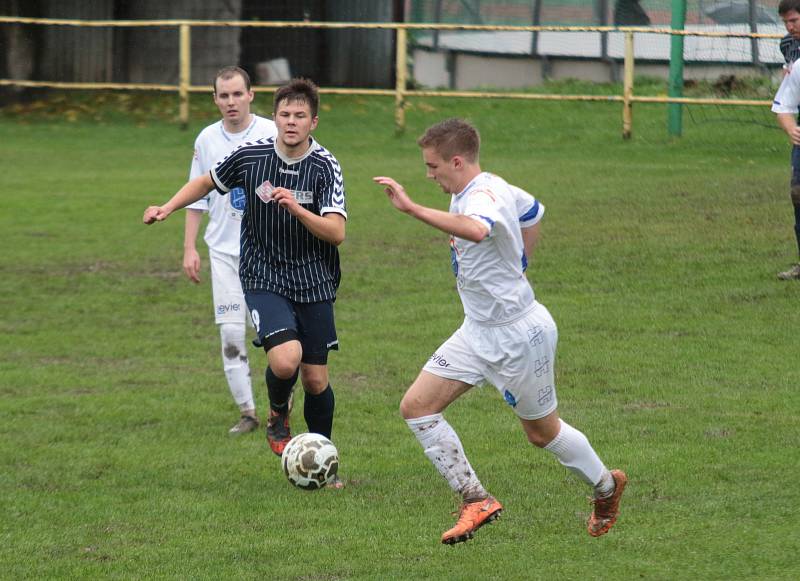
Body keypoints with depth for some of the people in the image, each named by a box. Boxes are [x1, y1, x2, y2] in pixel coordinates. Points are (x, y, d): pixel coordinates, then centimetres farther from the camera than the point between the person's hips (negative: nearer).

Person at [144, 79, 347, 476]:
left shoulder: (326, 167, -10)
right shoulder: (251, 155, -5)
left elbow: (336, 233, -19)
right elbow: (207, 182, 15)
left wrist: (296, 208, -32)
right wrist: (168, 208, 4)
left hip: (314, 284, 1)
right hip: (263, 280, -1)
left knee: (316, 379, 4)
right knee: (285, 359, -24)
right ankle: (278, 413, 10)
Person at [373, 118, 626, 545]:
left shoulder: (482, 197, -27)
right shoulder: (492, 187, 2)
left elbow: (476, 230, -54)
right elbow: (532, 212, 23)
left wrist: (412, 208, -54)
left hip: (519, 335, -9)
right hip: (478, 331, 9)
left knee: (542, 432, 10)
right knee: (417, 406, -4)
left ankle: (606, 485, 38)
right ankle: (476, 501, 0)